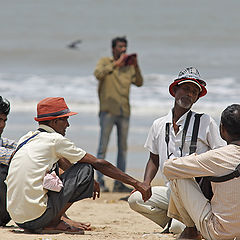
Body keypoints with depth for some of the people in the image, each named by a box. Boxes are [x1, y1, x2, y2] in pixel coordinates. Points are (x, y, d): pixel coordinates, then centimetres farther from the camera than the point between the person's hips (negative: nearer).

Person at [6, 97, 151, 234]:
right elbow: (99, 164, -4)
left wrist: (90, 181, 46)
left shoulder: (27, 138, 17)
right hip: (37, 218, -8)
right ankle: (53, 223, -1)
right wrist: (136, 183, 1)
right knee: (86, 169, -2)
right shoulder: (55, 140, -6)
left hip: (17, 218, 8)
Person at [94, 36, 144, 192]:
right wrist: (116, 63, -19)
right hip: (108, 111, -5)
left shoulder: (129, 67, 15)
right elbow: (98, 74, -16)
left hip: (124, 112, 5)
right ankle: (100, 181, -5)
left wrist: (136, 66, -9)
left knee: (123, 148, 5)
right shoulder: (105, 62, 4)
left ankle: (119, 183, 8)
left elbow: (139, 83, 4)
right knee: (103, 147, -6)